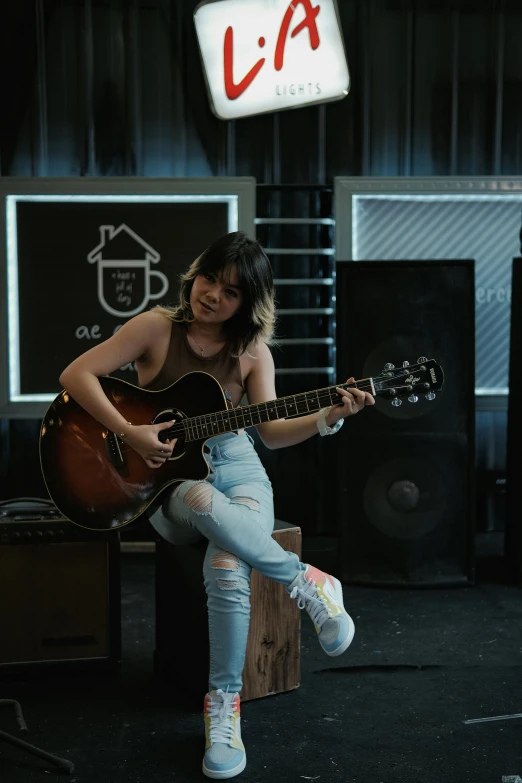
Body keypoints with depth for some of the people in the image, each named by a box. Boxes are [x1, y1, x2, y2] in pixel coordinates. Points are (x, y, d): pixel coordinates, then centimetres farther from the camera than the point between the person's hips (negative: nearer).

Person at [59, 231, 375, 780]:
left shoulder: (252, 352, 5)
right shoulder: (157, 327, -2)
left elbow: (271, 432, 0)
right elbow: (76, 375, -9)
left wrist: (329, 417, -18)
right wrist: (129, 433, -20)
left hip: (236, 470, 1)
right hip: (166, 479, -1)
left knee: (227, 569, -31)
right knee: (204, 503, -40)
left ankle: (223, 702, -15)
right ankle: (307, 582, -20)